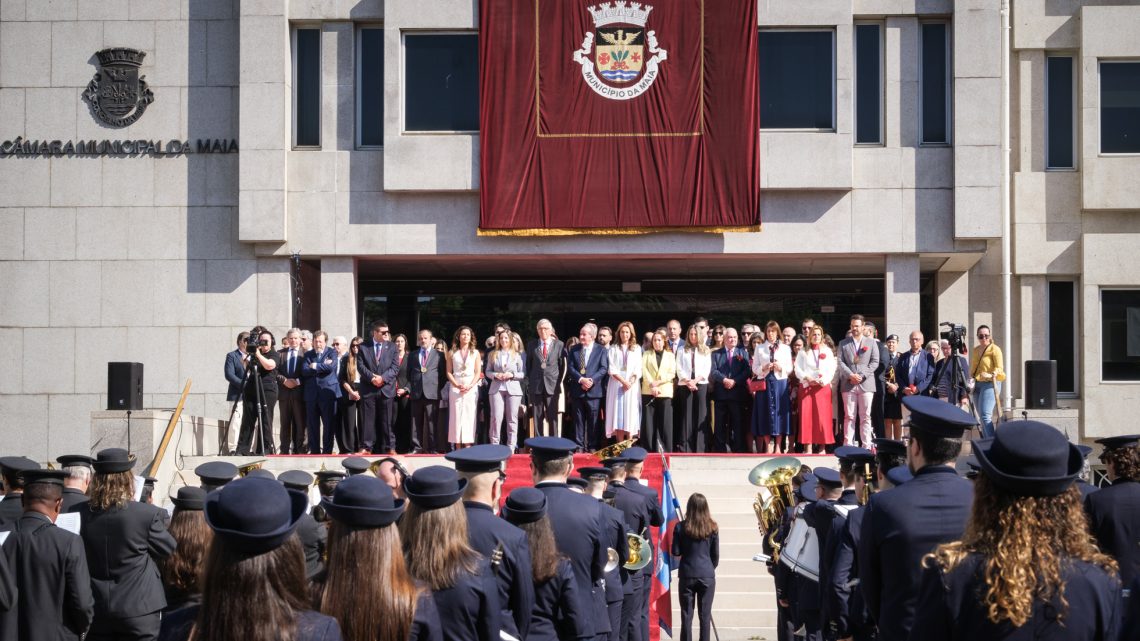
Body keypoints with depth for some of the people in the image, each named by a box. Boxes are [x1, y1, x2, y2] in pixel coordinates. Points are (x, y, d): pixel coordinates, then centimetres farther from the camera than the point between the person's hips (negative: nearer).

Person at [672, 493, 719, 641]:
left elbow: (675, 552, -3)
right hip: (707, 575, 1)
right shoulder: (712, 527, -2)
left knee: (686, 615, 5)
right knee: (705, 615, 5)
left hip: (687, 575, -1)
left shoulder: (681, 527, -6)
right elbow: (716, 554, 3)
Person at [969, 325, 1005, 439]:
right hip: (977, 384, 7)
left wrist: (991, 375, -33)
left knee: (985, 415, -19)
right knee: (982, 416, 7)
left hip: (990, 384, -7)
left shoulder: (995, 349, -5)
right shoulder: (975, 350, 16)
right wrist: (971, 379, 5)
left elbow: (999, 367, -15)